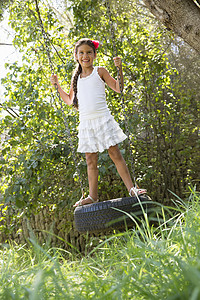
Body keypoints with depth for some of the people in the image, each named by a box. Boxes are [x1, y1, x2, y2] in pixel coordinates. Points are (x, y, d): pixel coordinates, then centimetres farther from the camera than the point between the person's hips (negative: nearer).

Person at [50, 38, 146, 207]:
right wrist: (57, 85, 18)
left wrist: (120, 69, -9)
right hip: (85, 122, 4)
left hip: (103, 119, -4)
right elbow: (69, 101, 23)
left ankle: (131, 188, -1)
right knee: (90, 159, 6)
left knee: (115, 154, -6)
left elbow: (118, 89, 2)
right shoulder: (77, 78, 15)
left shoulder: (100, 72, 4)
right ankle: (93, 196, 11)